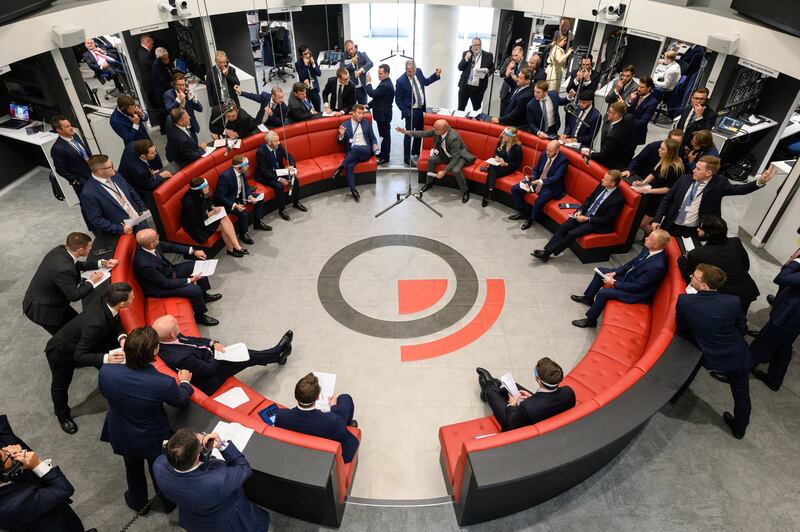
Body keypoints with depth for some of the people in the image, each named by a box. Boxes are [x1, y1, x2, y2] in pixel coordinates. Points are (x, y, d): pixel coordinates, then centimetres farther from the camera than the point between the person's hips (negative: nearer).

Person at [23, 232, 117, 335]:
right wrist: (91, 281, -10)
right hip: (40, 309, -8)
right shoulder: (64, 269, -36)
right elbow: (74, 295, -24)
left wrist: (102, 263, 3)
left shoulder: (61, 249, -10)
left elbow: (77, 265, 10)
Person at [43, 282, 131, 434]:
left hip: (80, 343, 6)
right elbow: (79, 356, -36)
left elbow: (115, 320, -6)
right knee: (61, 386, 19)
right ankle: (62, 414, 48)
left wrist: (122, 337, -23)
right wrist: (106, 358, -47)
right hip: (61, 352, -6)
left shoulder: (105, 300, -27)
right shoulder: (95, 323, -46)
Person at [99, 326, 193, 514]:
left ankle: (139, 503, 59)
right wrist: (184, 382, 5)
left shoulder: (105, 371, -31)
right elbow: (181, 401, -15)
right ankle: (168, 503, 56)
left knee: (133, 469, 33)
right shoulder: (164, 383, -40)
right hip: (153, 440, -3)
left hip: (122, 438, 3)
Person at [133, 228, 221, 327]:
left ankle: (204, 296, 28)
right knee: (195, 290, -21)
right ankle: (200, 316, 8)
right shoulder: (145, 265, -39)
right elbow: (165, 283, -27)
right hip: (159, 287, -8)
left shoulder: (147, 244, -19)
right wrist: (189, 280, -21)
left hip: (169, 271, 8)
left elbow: (170, 246, -1)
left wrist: (193, 251, -8)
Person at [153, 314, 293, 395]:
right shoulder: (180, 358, -41)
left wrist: (213, 343, -9)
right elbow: (209, 369, -26)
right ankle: (278, 354, 27)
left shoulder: (163, 341, -16)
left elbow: (192, 339, 2)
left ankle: (277, 352, 29)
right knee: (245, 358, 3)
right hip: (208, 383, -7)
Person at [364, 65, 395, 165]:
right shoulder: (385, 83, 10)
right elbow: (377, 97, 17)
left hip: (383, 115, -10)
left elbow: (372, 94, -27)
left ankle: (385, 158, 6)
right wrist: (368, 105, 9)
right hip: (382, 114, 10)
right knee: (384, 134, 19)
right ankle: (383, 153, 31)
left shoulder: (386, 85, -24)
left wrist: (368, 82, -16)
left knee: (385, 135, -1)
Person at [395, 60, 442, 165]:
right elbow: (398, 100, -13)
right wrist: (406, 112, -17)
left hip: (421, 109, 7)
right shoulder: (400, 81, -20)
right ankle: (407, 159, 14)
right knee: (409, 135, 3)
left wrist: (436, 75, 3)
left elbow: (425, 82, 16)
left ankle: (415, 152, 42)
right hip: (410, 111, -7)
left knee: (420, 132, 21)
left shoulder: (419, 71, -3)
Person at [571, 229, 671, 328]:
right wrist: (614, 272, -3)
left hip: (637, 292, -9)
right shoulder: (649, 249, -11)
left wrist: (614, 283, -19)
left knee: (603, 293, -22)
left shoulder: (657, 266, -35)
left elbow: (637, 286, -27)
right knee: (601, 271, 9)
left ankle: (591, 320, 0)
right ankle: (588, 298, 26)